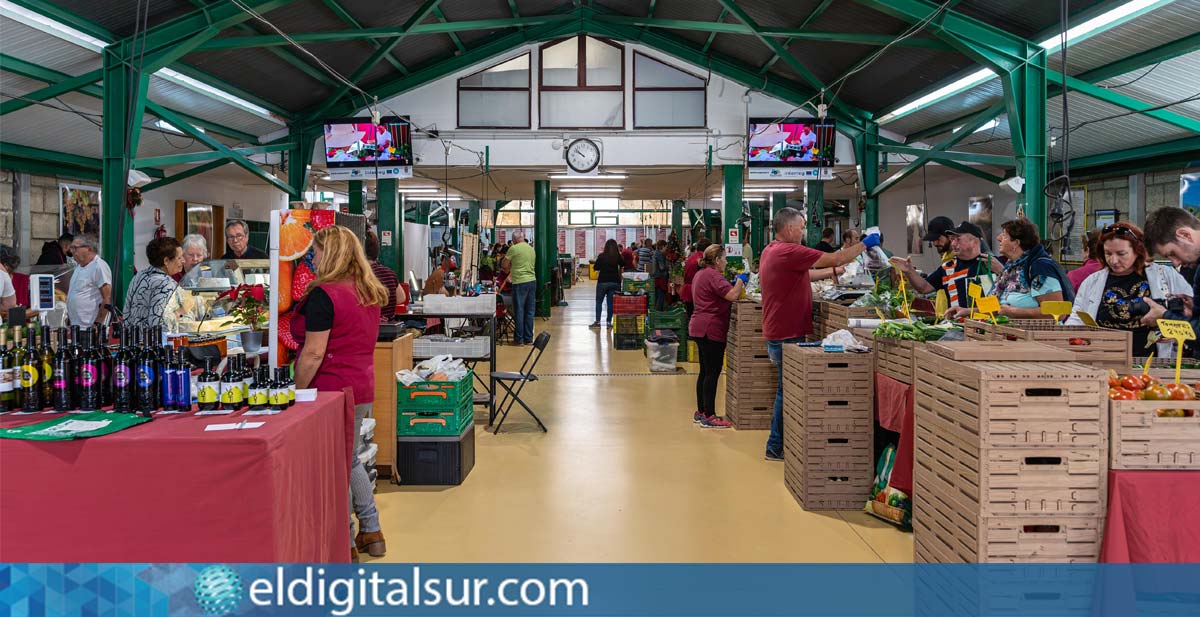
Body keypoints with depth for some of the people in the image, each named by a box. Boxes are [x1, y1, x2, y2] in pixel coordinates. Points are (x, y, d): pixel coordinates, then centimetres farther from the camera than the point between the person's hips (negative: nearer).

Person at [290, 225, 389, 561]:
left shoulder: (323, 295, -17)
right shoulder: (368, 293, 9)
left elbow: (314, 353, -20)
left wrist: (297, 392, -12)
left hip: (331, 389, -9)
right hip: (361, 386, 9)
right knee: (350, 460, 21)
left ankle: (345, 543, 12)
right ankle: (371, 532, 29)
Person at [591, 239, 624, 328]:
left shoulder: (601, 256, -8)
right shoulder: (618, 257, -4)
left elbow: (596, 268, 0)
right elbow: (622, 265, 15)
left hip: (602, 281, -1)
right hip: (614, 282, 2)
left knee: (599, 301, 9)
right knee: (611, 302, 7)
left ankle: (597, 321, 4)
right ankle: (609, 322, 6)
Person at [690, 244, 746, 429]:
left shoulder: (701, 273, 17)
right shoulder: (712, 275, -16)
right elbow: (732, 295, -23)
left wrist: (737, 282, 17)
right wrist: (740, 281, -5)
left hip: (699, 328, 11)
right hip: (711, 329, -11)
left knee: (705, 371, 15)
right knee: (712, 372, -7)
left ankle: (700, 412, 20)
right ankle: (709, 416, -5)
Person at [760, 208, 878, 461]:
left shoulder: (770, 251, 12)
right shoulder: (788, 252, -20)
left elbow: (803, 275, 22)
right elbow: (834, 258, -17)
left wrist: (834, 271, 21)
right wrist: (865, 244, -3)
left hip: (777, 334, 10)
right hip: (788, 335, -10)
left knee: (786, 390, 18)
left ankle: (777, 446, 25)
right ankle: (777, 447, 8)